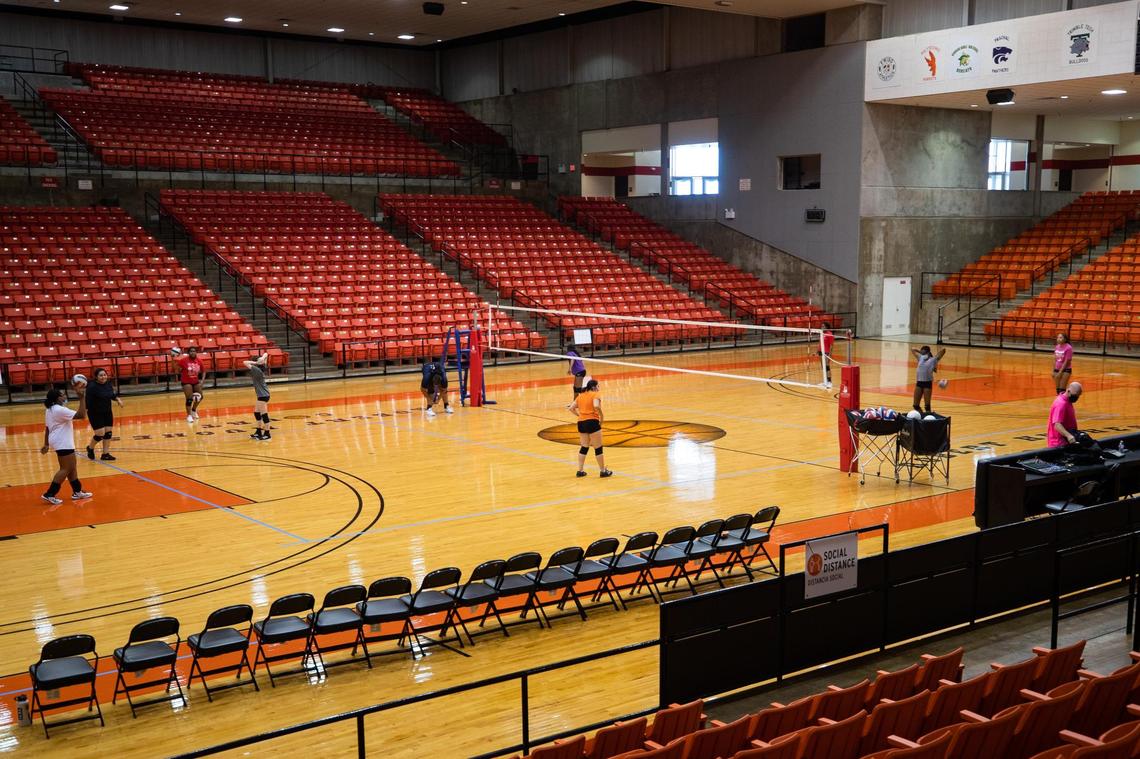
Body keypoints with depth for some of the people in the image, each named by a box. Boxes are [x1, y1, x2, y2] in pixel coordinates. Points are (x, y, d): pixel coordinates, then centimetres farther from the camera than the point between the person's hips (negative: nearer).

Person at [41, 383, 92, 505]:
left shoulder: (50, 410, 10)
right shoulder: (60, 410, -20)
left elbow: (47, 428, 15)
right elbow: (82, 415, -26)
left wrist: (46, 444, 18)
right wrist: (82, 398, -24)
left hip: (61, 443, 11)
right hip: (63, 443, -11)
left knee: (72, 467, 17)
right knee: (65, 469, -5)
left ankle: (77, 492, 24)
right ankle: (49, 494, -6)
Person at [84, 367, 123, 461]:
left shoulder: (109, 384, 0)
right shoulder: (92, 387, -19)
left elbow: (112, 395, 15)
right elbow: (88, 401, -21)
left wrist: (117, 399, -3)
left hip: (107, 413, 6)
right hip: (95, 414, -6)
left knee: (108, 433, 6)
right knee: (100, 434, -6)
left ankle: (105, 454, 16)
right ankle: (90, 448, 23)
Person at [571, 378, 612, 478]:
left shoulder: (580, 396, 14)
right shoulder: (595, 395, -5)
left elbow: (572, 408, 10)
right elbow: (596, 406, -24)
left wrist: (580, 415, 13)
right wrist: (602, 417, -11)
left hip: (581, 423, 6)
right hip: (592, 422, -6)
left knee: (584, 447, 18)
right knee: (598, 448, 3)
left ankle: (580, 470, 17)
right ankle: (603, 471, 10)